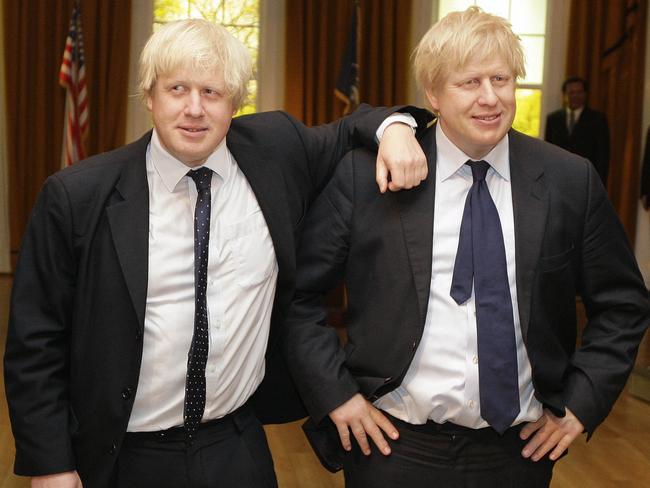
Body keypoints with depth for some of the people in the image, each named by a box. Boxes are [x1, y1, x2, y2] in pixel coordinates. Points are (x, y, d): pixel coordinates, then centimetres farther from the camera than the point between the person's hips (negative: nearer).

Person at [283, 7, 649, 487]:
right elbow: (297, 292, -3)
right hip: (393, 444, -2)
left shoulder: (571, 179, -5)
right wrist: (335, 393, -8)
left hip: (521, 448, 2)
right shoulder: (367, 173, -10)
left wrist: (583, 401, -1)